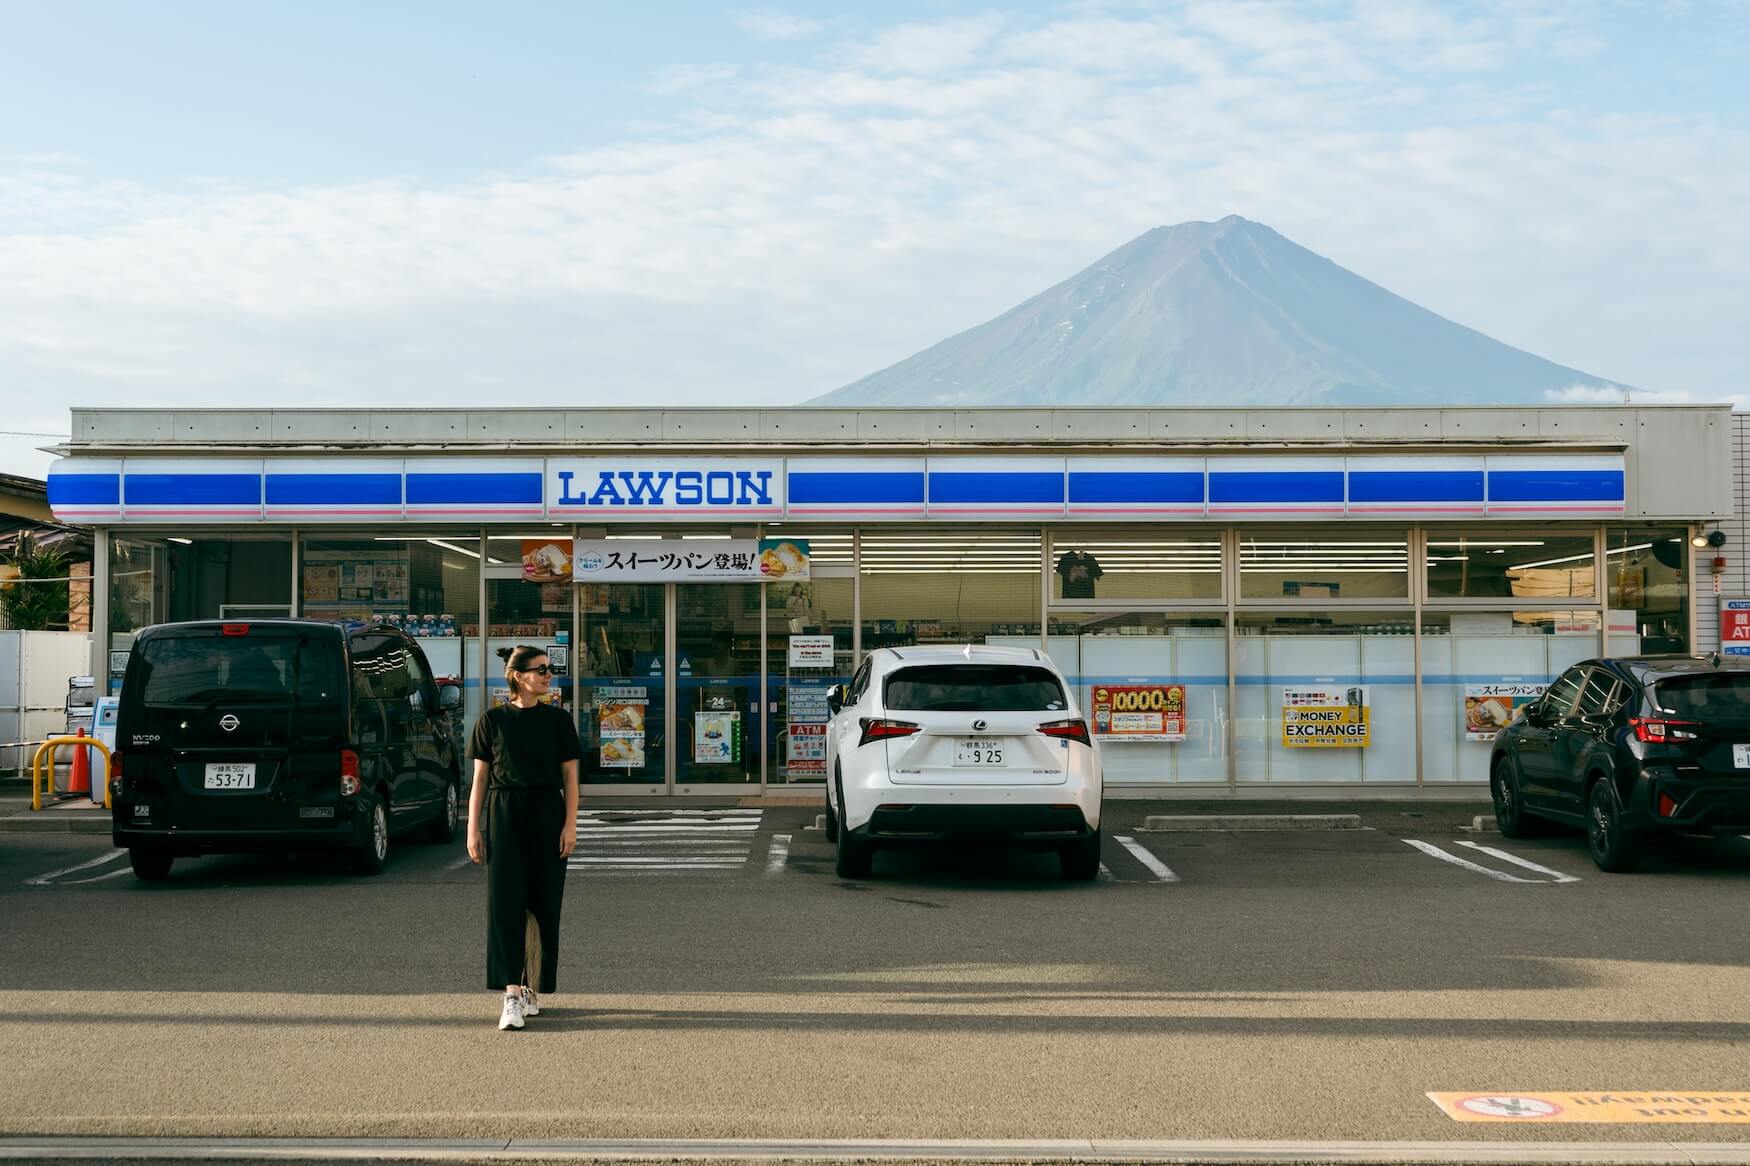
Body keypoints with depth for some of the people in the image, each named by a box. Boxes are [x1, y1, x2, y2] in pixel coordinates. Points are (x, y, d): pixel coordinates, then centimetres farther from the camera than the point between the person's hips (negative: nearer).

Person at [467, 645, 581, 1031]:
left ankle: (532, 989, 17)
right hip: (503, 816, -1)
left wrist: (570, 825, -5)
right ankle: (512, 996, -13)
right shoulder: (492, 720, 4)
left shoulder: (557, 719, 5)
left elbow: (570, 777, 4)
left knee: (543, 904, 4)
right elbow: (480, 779, 6)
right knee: (505, 902, -9)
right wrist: (473, 829, 1)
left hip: (547, 815, 1)